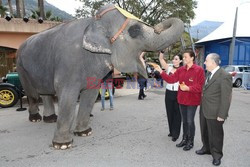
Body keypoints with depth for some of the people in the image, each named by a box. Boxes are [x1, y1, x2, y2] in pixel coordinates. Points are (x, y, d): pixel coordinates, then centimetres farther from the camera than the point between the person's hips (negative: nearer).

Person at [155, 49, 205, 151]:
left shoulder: (199, 70, -12)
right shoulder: (181, 70, 5)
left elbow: (200, 86, -15)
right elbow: (171, 79, 1)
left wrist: (188, 88, -25)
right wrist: (161, 72, -7)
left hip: (192, 100, -6)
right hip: (182, 99, 6)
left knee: (190, 121, 4)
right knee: (184, 120, 17)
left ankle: (190, 142, 24)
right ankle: (184, 139, 34)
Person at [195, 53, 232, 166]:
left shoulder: (224, 76, -19)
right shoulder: (209, 73, 7)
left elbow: (226, 98, -18)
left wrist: (222, 115, -17)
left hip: (214, 112, -8)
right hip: (204, 110, 8)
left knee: (215, 134, 11)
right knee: (204, 131, 23)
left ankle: (216, 155, 32)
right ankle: (207, 148, 45)